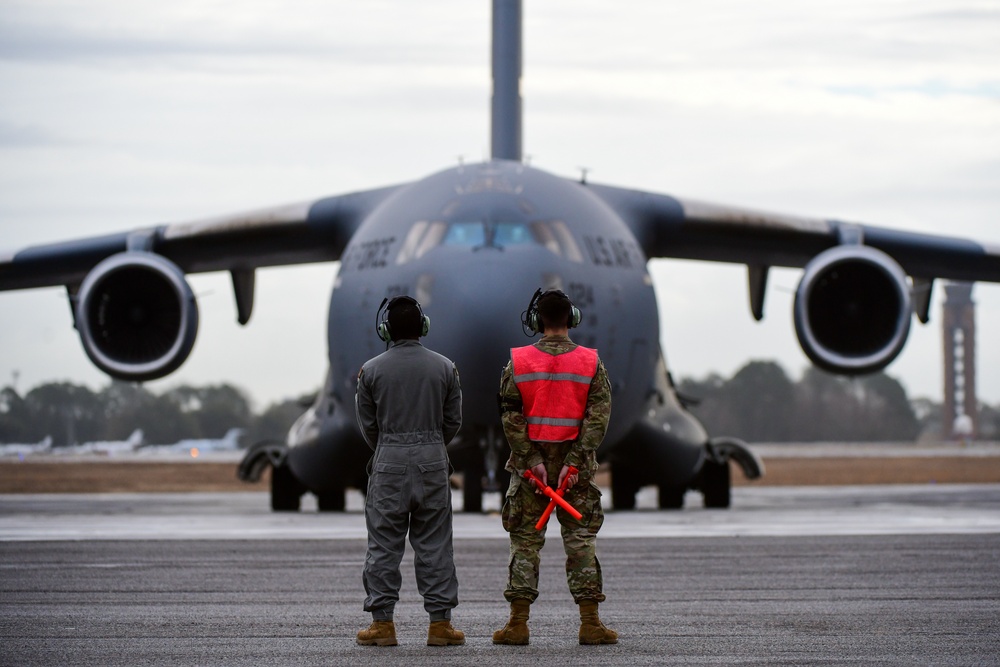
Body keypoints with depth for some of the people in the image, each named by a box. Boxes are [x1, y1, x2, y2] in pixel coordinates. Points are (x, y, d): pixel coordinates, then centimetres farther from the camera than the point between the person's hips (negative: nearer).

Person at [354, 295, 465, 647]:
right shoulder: (444, 367, 1)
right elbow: (453, 419, 6)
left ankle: (382, 622, 4)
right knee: (434, 544, 5)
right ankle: (440, 621, 5)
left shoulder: (372, 370, -3)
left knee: (384, 544, 4)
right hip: (432, 460, 1)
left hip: (388, 460, -1)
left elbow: (367, 424, 4)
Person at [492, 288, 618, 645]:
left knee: (525, 542, 5)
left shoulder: (518, 362, -1)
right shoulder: (592, 363, -1)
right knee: (581, 541, 3)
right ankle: (590, 623, -1)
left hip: (529, 463, 0)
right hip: (576, 466, 0)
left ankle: (518, 623, 2)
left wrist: (532, 461, -7)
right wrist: (573, 463, -11)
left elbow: (511, 417, -7)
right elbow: (598, 417, -9)